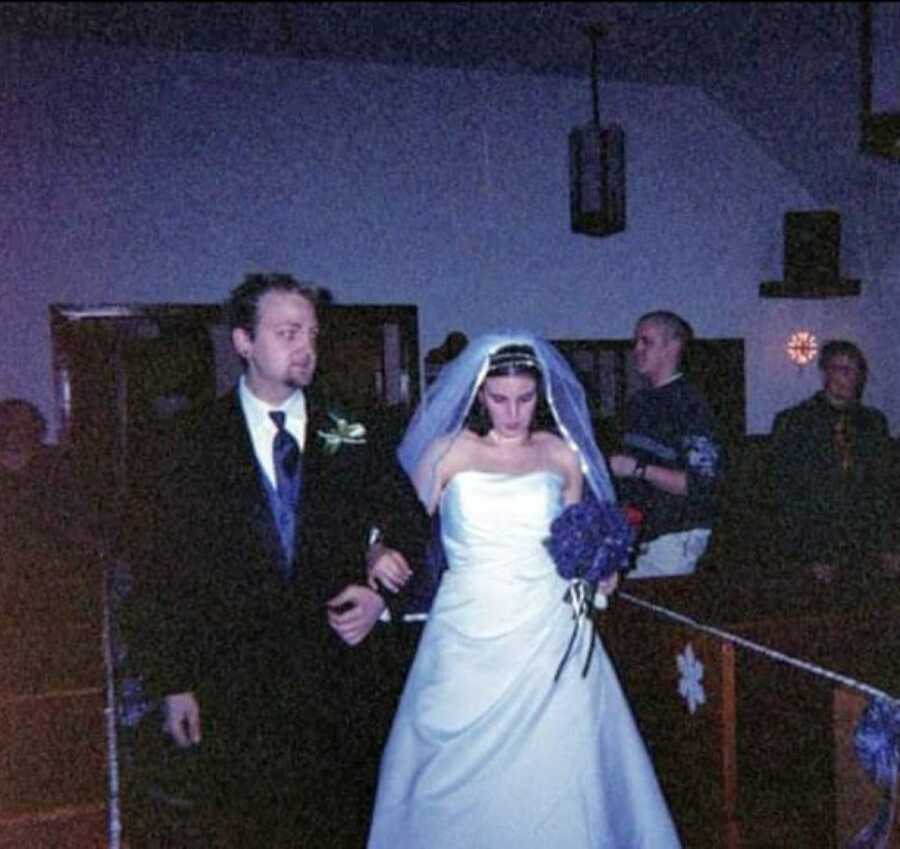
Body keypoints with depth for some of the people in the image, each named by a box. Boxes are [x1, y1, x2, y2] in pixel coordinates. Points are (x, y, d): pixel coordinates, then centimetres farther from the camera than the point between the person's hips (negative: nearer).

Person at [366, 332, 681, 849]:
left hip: (549, 636, 1)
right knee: (462, 775, 6)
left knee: (556, 772, 4)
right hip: (469, 637, -1)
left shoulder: (563, 455, 8)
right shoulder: (446, 452, 2)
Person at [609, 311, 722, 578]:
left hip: (675, 535, -7)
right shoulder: (638, 401, 13)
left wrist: (639, 469, -20)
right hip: (640, 531, 7)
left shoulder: (689, 404, -11)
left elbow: (702, 483, -17)